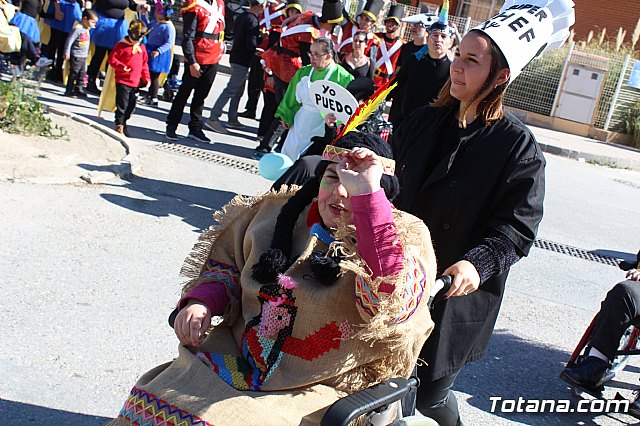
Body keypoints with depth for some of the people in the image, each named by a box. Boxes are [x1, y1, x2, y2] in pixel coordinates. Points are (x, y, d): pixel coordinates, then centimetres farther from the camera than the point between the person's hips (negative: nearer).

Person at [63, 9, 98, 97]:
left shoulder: (87, 30, 12)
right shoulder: (77, 28, -15)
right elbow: (69, 41, -16)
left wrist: (87, 54, 24)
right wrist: (67, 53, -17)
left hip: (83, 57, 8)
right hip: (75, 56, -8)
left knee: (82, 73, 11)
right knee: (74, 73, -4)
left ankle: (79, 90, 19)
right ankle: (69, 90, 3)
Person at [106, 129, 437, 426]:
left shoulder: (403, 239, -8)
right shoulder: (279, 211, 6)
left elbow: (389, 295, -31)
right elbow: (226, 260, 19)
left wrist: (366, 192, -34)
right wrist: (200, 301, -1)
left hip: (311, 394, -4)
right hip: (234, 360, 5)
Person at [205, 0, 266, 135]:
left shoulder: (241, 17, 9)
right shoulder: (252, 20, -17)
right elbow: (251, 44, -23)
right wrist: (262, 38, -5)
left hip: (236, 57, 9)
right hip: (242, 61, -9)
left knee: (239, 90, 16)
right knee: (231, 90, -8)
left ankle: (232, 119, 22)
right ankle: (213, 118, -8)